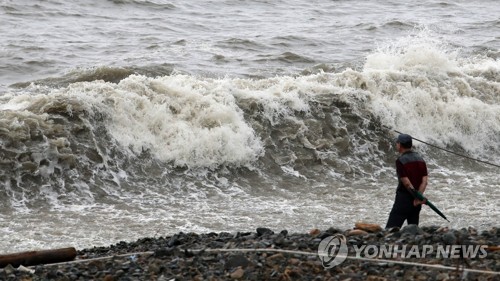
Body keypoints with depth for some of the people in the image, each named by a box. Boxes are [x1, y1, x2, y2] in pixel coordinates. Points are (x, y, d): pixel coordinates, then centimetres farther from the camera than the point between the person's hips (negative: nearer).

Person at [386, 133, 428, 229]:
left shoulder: (400, 160, -13)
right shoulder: (420, 159, 8)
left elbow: (406, 183, -17)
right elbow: (424, 181, 0)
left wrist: (417, 196, -8)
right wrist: (418, 197, -9)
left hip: (403, 199, -7)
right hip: (417, 202, 7)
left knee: (390, 229, -8)